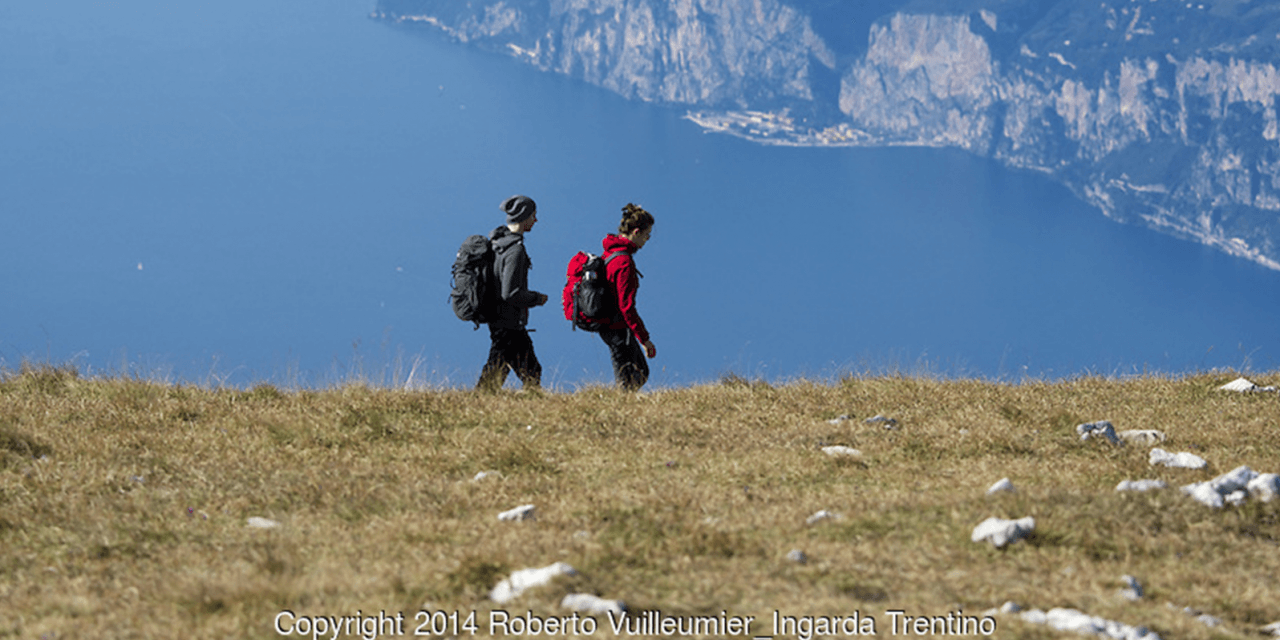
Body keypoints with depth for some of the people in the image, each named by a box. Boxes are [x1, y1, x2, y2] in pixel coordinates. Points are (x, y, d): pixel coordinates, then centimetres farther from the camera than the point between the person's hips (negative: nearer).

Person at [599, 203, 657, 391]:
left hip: (607, 325, 10)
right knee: (626, 384, -2)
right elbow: (626, 306, -25)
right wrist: (644, 339, -20)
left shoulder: (610, 253, 8)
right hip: (618, 331, -10)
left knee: (641, 374, 17)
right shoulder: (624, 263, -23)